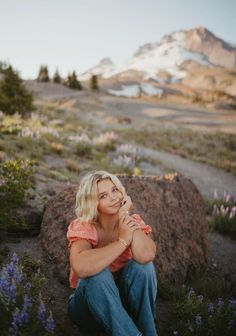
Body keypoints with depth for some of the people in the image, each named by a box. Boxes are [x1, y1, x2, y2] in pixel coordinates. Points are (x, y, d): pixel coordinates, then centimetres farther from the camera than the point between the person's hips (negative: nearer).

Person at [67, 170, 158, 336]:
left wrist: (126, 214, -28)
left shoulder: (133, 221, -12)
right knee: (98, 275, -35)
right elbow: (80, 267, -42)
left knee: (142, 265, -28)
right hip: (90, 303, -2)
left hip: (124, 299, 2)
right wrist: (123, 241, -33)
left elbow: (145, 256, -34)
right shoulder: (83, 227, -20)